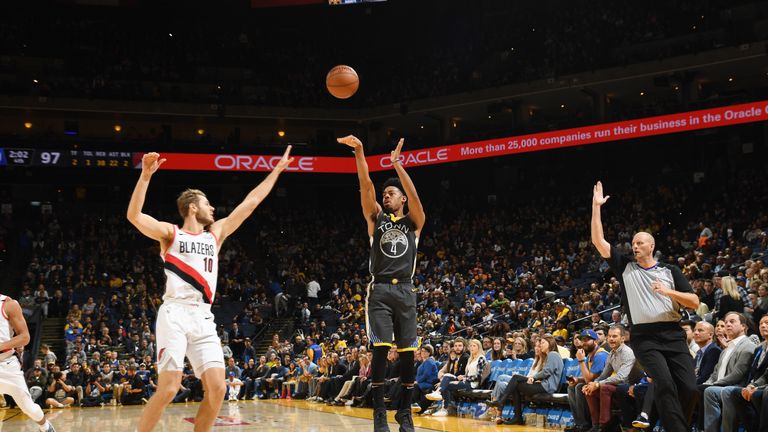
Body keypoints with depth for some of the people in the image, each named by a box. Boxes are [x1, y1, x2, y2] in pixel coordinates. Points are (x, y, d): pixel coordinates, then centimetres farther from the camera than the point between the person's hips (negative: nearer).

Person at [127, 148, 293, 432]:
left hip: (203, 318, 5)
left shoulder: (216, 233, 20)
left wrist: (277, 170, 22)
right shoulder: (170, 233, 6)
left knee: (217, 389, -5)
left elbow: (250, 203, 22)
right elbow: (134, 216, -12)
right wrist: (146, 176, -21)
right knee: (168, 390, -14)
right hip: (175, 314, -5)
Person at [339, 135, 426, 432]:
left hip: (405, 291, 1)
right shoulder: (376, 218, 12)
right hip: (380, 290, 0)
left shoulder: (413, 221, 11)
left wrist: (396, 163, -19)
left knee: (407, 353, 1)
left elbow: (414, 195, -8)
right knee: (381, 349, -10)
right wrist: (359, 154, -15)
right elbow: (366, 188, -2)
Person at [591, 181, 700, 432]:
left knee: (689, 388, -7)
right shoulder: (625, 268, 11)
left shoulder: (670, 271, 12)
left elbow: (694, 302, 7)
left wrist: (669, 292, -10)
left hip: (673, 334, 2)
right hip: (644, 336, -1)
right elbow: (598, 241, 4)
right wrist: (596, 206, 0)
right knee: (665, 384, -21)